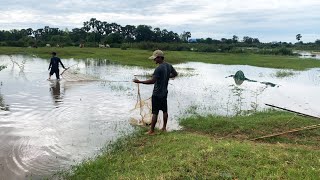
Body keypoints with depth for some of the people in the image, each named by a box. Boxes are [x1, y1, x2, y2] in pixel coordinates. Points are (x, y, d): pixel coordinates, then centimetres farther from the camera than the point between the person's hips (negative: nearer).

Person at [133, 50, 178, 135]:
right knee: (164, 111, 16)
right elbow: (175, 74, 18)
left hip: (157, 94, -8)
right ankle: (164, 127, 28)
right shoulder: (169, 66, 2)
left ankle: (152, 131, 7)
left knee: (155, 113, -1)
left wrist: (139, 81, -26)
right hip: (164, 93, 8)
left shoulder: (159, 68, -23)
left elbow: (152, 81, -29)